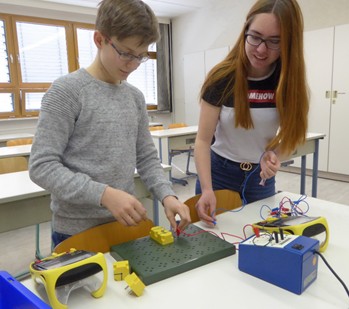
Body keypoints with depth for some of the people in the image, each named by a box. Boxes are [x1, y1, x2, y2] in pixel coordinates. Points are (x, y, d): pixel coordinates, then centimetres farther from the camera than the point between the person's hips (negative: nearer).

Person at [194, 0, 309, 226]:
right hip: (220, 171, -2)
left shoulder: (290, 81, -10)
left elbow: (292, 134, -2)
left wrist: (276, 155, -24)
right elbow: (203, 140, -19)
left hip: (261, 175, 3)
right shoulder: (222, 78, -19)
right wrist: (207, 189, -31)